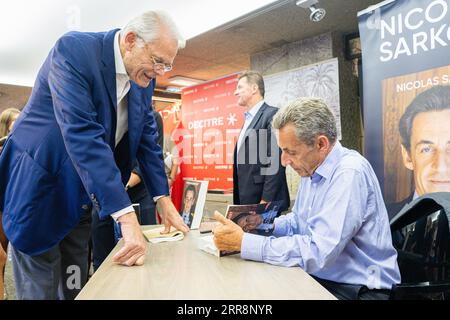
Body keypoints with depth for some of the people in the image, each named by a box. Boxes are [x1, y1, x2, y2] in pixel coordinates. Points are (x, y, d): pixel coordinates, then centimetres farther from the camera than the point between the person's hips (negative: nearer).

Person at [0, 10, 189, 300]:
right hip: (40, 189, -6)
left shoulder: (144, 77, -2)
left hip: (81, 196, 7)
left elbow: (147, 137, 5)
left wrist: (165, 200, 0)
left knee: (77, 287, 15)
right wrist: (127, 217, -37)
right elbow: (82, 135, -33)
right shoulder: (74, 50, -23)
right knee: (41, 289, 3)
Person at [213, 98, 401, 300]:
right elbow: (297, 222, 16)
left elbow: (316, 252, -29)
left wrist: (243, 243, -26)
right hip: (319, 278, 7)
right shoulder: (311, 169, 3)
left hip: (358, 289, -7)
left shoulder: (350, 173, -23)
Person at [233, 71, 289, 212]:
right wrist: (239, 202, 13)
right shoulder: (249, 119, 18)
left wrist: (265, 201, -20)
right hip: (246, 201, 8)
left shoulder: (272, 115, -10)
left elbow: (276, 163, -18)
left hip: (263, 201, -8)